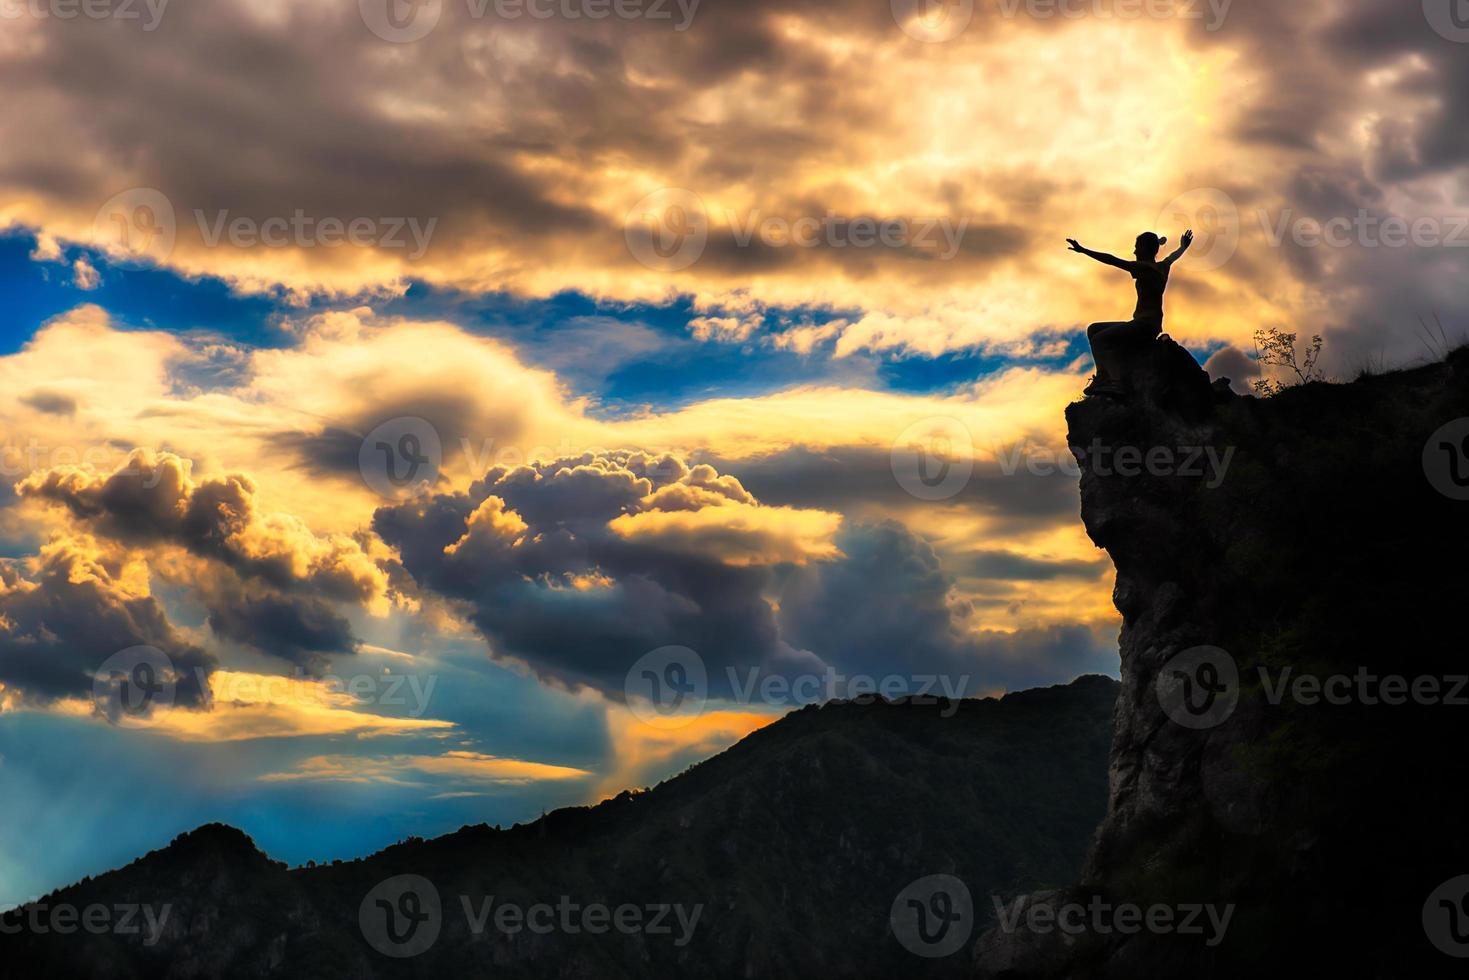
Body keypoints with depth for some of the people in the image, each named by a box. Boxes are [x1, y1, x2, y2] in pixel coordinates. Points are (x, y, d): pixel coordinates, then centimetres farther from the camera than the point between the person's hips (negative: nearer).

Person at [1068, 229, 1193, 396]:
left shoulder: (1144, 268, -10)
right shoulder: (1162, 267, 16)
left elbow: (1112, 260, -17)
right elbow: (1174, 256, 40)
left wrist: (1083, 250, -18)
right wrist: (1184, 246, 62)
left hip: (1145, 324, -10)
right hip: (1147, 325, 10)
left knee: (1099, 339, -25)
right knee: (1094, 330, 12)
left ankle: (1117, 381, -38)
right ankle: (1103, 377, 0)